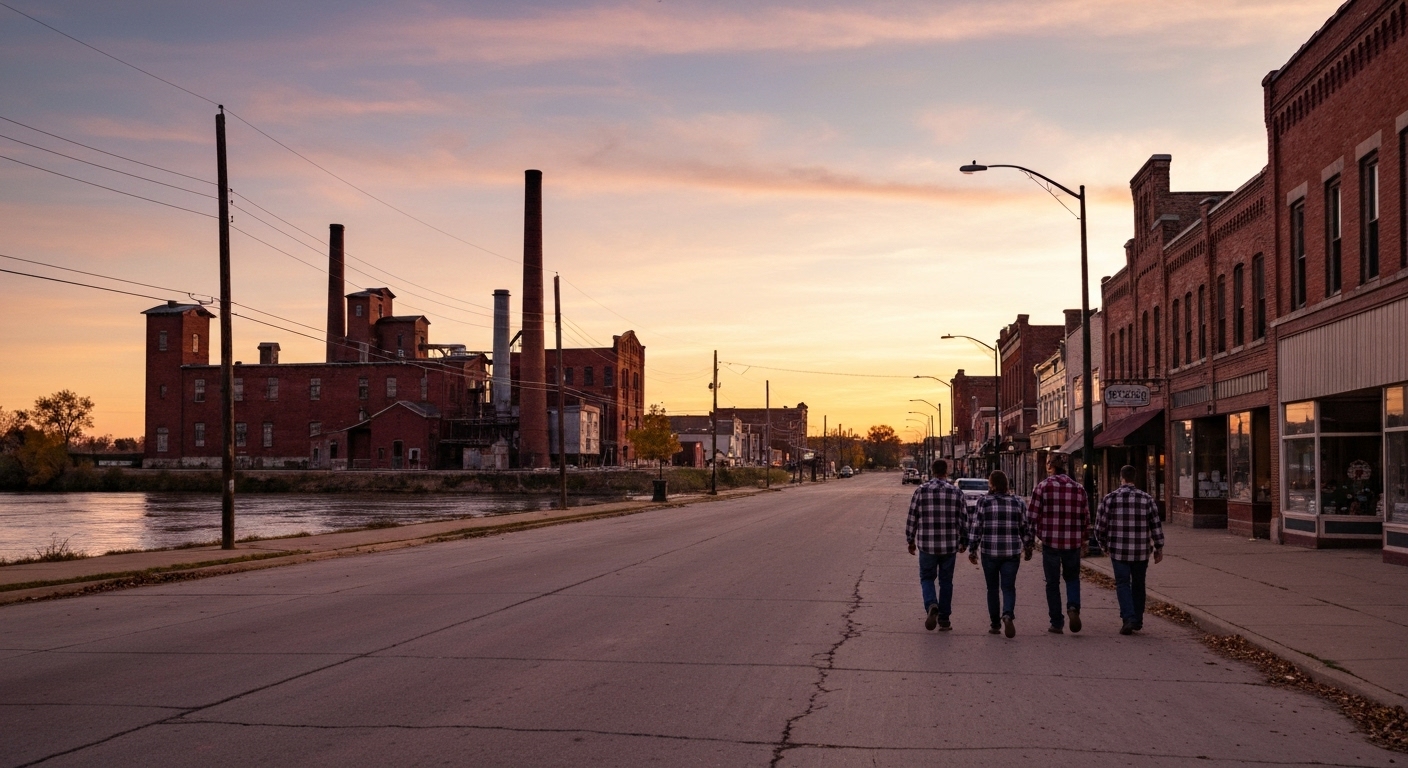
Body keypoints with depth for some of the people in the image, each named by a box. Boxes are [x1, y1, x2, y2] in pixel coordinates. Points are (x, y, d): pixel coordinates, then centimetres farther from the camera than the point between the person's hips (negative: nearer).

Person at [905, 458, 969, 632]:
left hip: (927, 545, -1)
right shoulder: (956, 492, -1)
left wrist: (910, 541, 12)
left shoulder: (921, 491, -3)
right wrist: (964, 542, 16)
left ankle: (931, 606, -13)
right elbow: (964, 520, 3)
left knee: (927, 578, 13)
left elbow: (912, 518, 0)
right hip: (949, 546, 1)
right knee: (946, 582, 12)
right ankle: (944, 619, 15)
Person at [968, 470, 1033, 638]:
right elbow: (1026, 528, 8)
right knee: (1009, 587, 4)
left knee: (992, 588, 11)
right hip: (1012, 553, 1)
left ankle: (994, 624, 15)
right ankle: (1008, 615, -21)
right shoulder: (1018, 503, 3)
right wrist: (1028, 548, 21)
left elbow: (975, 528, -4)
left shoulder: (984, 502, -4)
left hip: (989, 552, -1)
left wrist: (972, 550, 3)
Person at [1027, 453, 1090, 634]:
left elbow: (1032, 516, -6)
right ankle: (1073, 607, -4)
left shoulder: (1043, 487, -5)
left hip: (1050, 542, -2)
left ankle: (1057, 623, 11)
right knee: (1072, 577, 21)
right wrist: (1085, 541, 20)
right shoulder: (1078, 489, 5)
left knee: (1053, 582, 9)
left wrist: (1036, 534, 10)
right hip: (1073, 543, 2)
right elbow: (1086, 518, 8)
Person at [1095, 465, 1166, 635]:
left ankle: (1128, 618, -13)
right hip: (1141, 551, 2)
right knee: (1138, 585, 16)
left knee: (1123, 584, 4)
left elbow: (1100, 526, 0)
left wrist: (1104, 544, 17)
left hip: (1118, 550, -1)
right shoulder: (1147, 499, -1)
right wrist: (1159, 548, 8)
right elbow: (1156, 526, -1)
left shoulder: (1109, 499, -3)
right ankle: (1137, 621, 24)